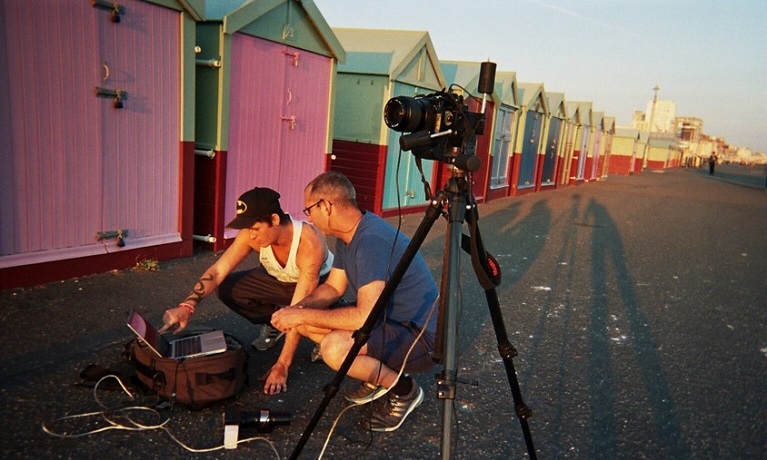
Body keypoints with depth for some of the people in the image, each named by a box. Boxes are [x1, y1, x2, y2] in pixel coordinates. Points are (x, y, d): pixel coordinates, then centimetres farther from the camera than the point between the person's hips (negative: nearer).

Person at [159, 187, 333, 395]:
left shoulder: (309, 243, -40)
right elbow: (217, 271, -26)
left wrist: (281, 366, -41)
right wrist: (187, 305, -43)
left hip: (319, 283, -4)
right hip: (278, 279, 4)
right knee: (228, 289, -18)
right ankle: (273, 323, 8)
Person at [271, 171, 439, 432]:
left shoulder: (372, 240, -27)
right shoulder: (347, 235, 2)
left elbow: (365, 317, -32)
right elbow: (333, 287, 10)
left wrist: (303, 316, -23)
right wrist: (297, 310, -8)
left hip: (420, 337, -9)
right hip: (390, 322, 9)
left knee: (335, 349, -31)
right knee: (306, 320, 4)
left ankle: (403, 389, -3)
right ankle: (379, 376, 13)